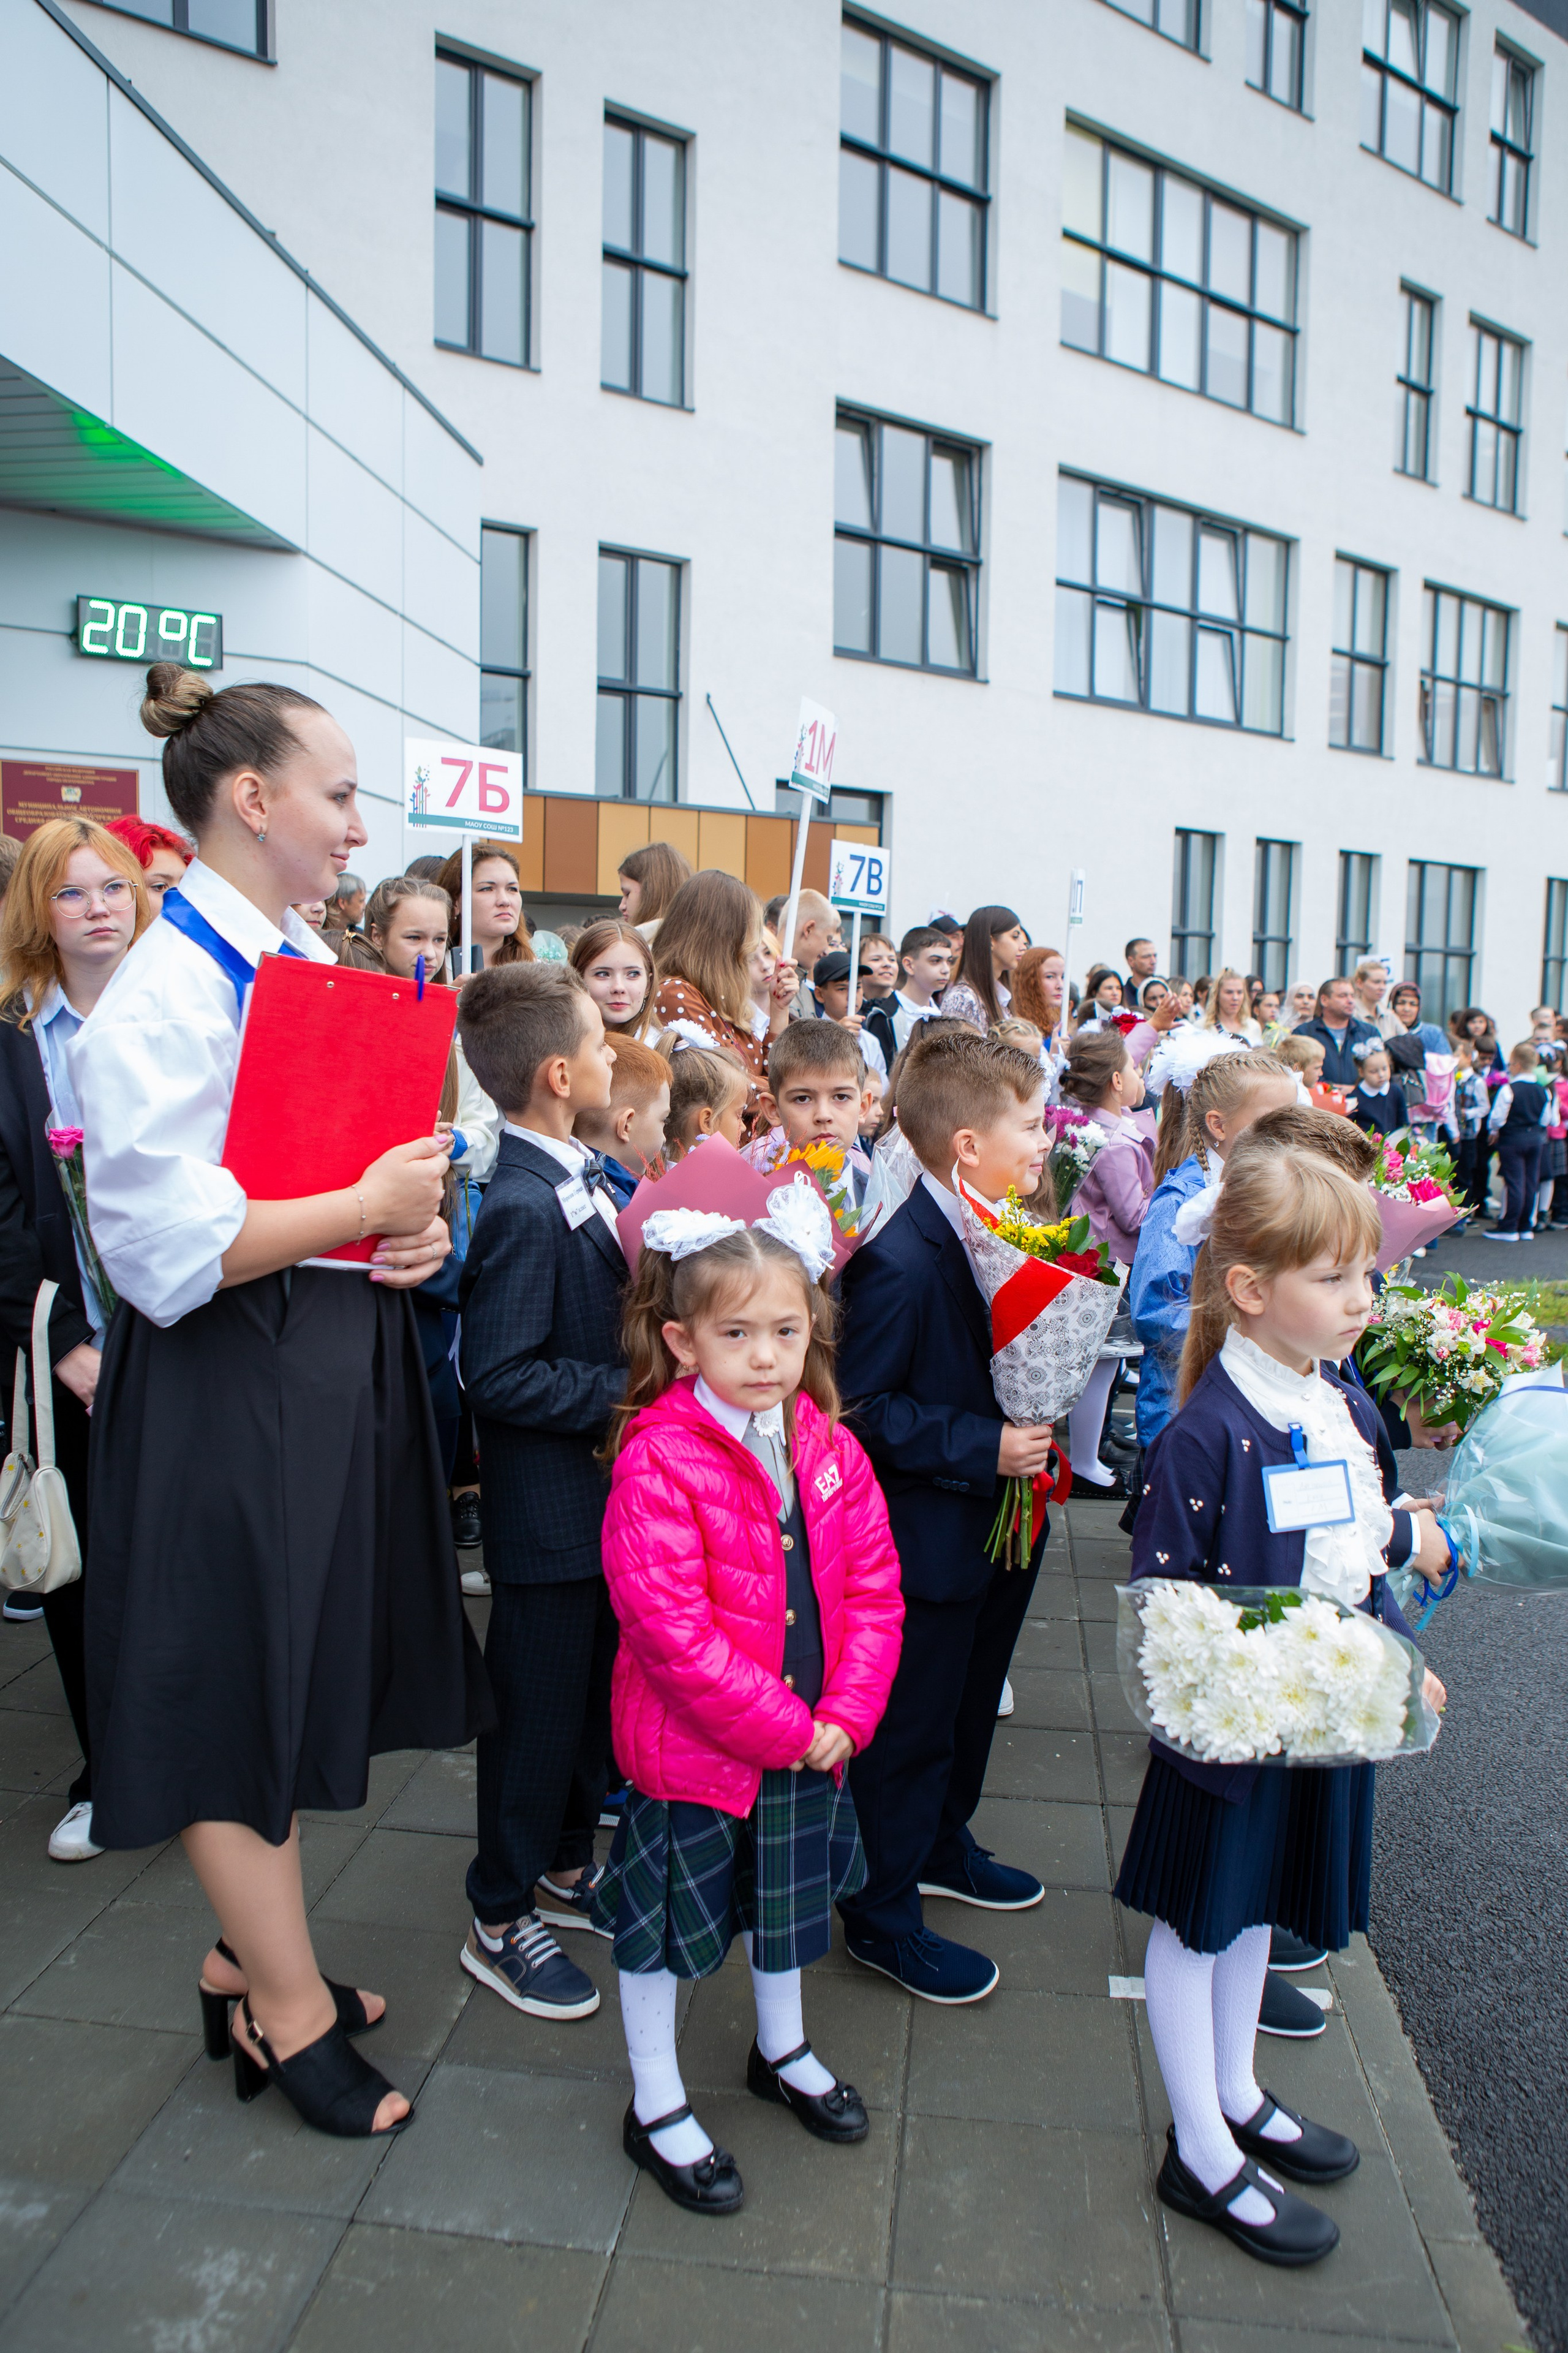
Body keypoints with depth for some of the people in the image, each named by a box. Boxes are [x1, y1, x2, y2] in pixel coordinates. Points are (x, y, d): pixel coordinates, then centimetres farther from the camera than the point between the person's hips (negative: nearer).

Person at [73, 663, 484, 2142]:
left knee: (296, 1671, 19)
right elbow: (164, 1251, -23)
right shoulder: (163, 995, -17)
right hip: (229, 1386, -9)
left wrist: (418, 1222, -3)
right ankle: (288, 2007, 27)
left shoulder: (313, 965, 9)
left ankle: (250, 1955, 40)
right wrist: (369, 1207, -19)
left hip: (339, 1362, 9)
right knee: (235, 1679, 7)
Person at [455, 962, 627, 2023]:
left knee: (600, 1691, 22)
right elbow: (502, 1376, -26)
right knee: (538, 1708, 7)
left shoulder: (581, 1180, 5)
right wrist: (629, 1390, -23)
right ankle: (501, 1920, 28)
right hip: (552, 1510, -9)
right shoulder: (519, 1207, -25)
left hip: (612, 1496, 9)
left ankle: (566, 1866, 42)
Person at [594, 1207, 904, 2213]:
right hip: (691, 1748, -6)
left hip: (814, 1741, 6)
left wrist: (845, 1715, -12)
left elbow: (874, 1589, -1)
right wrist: (783, 1728, -20)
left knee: (789, 1897, 26)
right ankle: (658, 2109, 36)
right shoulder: (658, 1462, -24)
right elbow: (671, 1632, -26)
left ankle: (783, 2050, 52)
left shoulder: (829, 1449, -4)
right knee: (665, 1924, 13)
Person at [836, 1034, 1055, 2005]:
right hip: (928, 1538, -9)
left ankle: (942, 1845, 50)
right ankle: (883, 1915, 29)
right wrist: (982, 1446, -26)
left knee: (971, 1704, 26)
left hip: (998, 1522, 9)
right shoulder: (898, 1261, -28)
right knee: (909, 1729, 8)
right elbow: (861, 1408, -25)